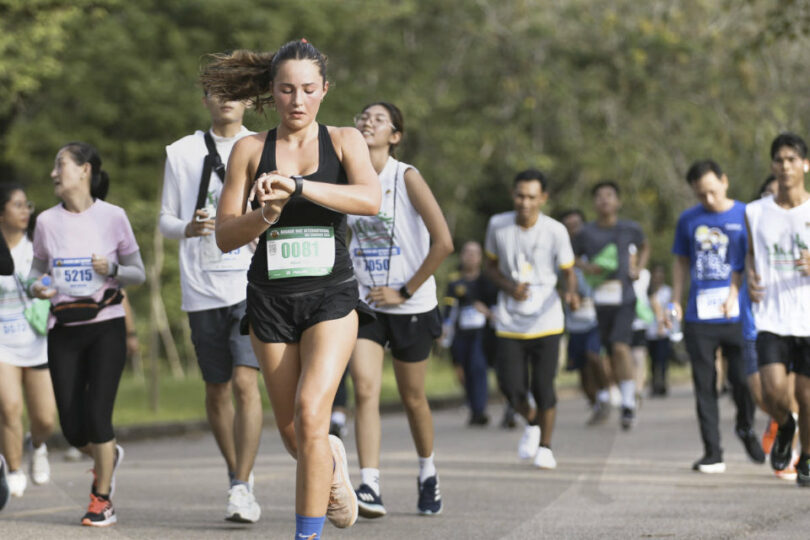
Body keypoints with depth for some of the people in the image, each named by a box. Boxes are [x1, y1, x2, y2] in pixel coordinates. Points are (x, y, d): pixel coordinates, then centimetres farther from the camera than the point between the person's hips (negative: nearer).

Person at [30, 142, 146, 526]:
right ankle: (107, 458, 34)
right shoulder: (47, 222, 4)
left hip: (106, 325, -3)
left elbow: (139, 274, 4)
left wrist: (112, 269, -16)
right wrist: (38, 288, -9)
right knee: (73, 428, -1)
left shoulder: (112, 217, -3)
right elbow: (37, 269, 13)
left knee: (97, 415, -12)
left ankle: (102, 499, 7)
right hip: (64, 329, 3)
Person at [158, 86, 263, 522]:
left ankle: (242, 490, -15)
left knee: (245, 382, -16)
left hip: (252, 284, -2)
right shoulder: (181, 153, 9)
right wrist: (187, 228, -12)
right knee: (216, 390, 8)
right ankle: (237, 473, 28)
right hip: (202, 289, 2)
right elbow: (165, 219, 8)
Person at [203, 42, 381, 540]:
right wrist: (267, 213, -19)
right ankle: (332, 461, 44)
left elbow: (370, 200, -20)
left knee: (311, 415, -19)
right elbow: (225, 236, 1)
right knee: (292, 432, 9)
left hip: (331, 297, -2)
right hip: (271, 299, 2)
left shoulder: (344, 141, -1)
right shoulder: (251, 149, 2)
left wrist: (297, 184, -30)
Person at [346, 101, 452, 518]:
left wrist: (405, 291, -13)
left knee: (412, 398, 10)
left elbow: (443, 242, -15)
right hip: (362, 303, 2)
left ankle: (427, 473, 35)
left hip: (411, 307, -2)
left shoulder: (406, 178, -11)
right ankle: (369, 488, -20)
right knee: (364, 390, -15)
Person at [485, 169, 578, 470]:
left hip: (546, 322, -2)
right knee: (511, 387, -5)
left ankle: (545, 447, 18)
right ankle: (531, 423, 29)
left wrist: (571, 293, -23)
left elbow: (568, 272, 0)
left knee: (544, 388, -4)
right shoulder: (498, 225, -3)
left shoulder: (555, 231, -9)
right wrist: (509, 287, -10)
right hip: (509, 323, 2)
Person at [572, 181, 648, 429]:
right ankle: (626, 400, 23)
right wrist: (585, 267, -6)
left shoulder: (630, 229, 3)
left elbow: (644, 247, 23)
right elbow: (572, 258, 14)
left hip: (625, 298, -2)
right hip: (599, 299, 2)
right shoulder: (586, 233, 2)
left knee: (620, 345, -19)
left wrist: (638, 269, 7)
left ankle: (629, 403, -16)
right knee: (611, 353, 7)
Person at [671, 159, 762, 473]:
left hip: (737, 316, -2)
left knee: (743, 380, -3)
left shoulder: (746, 216, 2)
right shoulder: (689, 221, 10)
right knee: (705, 386, 2)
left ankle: (745, 428, 27)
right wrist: (676, 302, 12)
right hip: (698, 318, 2)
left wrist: (735, 294, -9)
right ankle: (712, 452, 8)